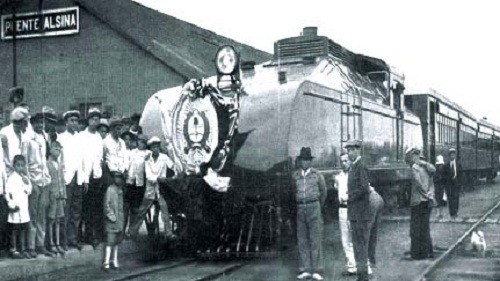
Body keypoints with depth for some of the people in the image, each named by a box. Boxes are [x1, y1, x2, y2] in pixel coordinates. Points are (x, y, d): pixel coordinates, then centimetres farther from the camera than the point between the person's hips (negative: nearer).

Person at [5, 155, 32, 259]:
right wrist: (12, 204, -20)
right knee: (14, 229, 1)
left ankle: (23, 250, 16)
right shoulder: (12, 178, -9)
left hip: (24, 207, 6)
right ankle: (13, 250, 9)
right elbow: (7, 192, -15)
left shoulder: (25, 177, 11)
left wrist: (27, 183, -7)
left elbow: (29, 192, 10)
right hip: (16, 208, -6)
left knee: (23, 229, 10)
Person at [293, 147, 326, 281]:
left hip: (313, 207, -2)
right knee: (302, 240, 3)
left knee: (315, 240, -4)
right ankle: (305, 270, 7)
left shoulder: (317, 175, 2)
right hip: (299, 209, 2)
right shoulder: (294, 176, 6)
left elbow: (323, 192, 16)